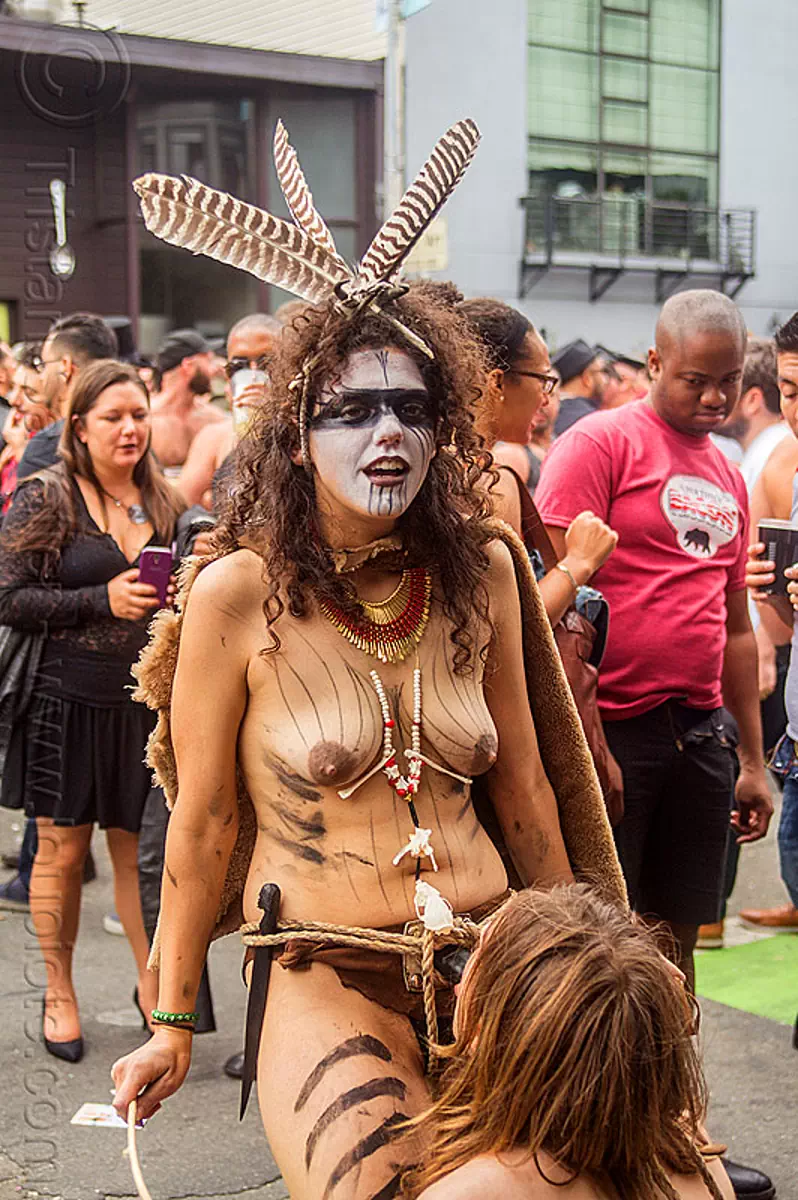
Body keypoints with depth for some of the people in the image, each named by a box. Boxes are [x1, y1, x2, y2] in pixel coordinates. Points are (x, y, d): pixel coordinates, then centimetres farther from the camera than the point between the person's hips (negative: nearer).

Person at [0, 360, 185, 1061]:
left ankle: (153, 987, 22)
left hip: (144, 705, 3)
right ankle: (59, 995, 23)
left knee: (138, 849, 7)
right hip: (69, 703, -3)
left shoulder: (162, 503, 9)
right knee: (62, 850, 7)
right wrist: (103, 600, -17)